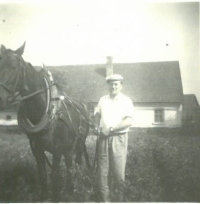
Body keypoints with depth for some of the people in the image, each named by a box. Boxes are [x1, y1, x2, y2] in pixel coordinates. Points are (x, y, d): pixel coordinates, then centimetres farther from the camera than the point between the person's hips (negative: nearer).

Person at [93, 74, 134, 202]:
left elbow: (129, 121, -14)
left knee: (119, 172, 2)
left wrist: (111, 129, -18)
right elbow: (98, 115, 22)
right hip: (103, 138, 4)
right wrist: (96, 127, 2)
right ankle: (105, 199, 19)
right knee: (102, 171, 6)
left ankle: (119, 198, 19)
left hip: (119, 138, -4)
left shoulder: (126, 100, -3)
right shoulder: (103, 100, 10)